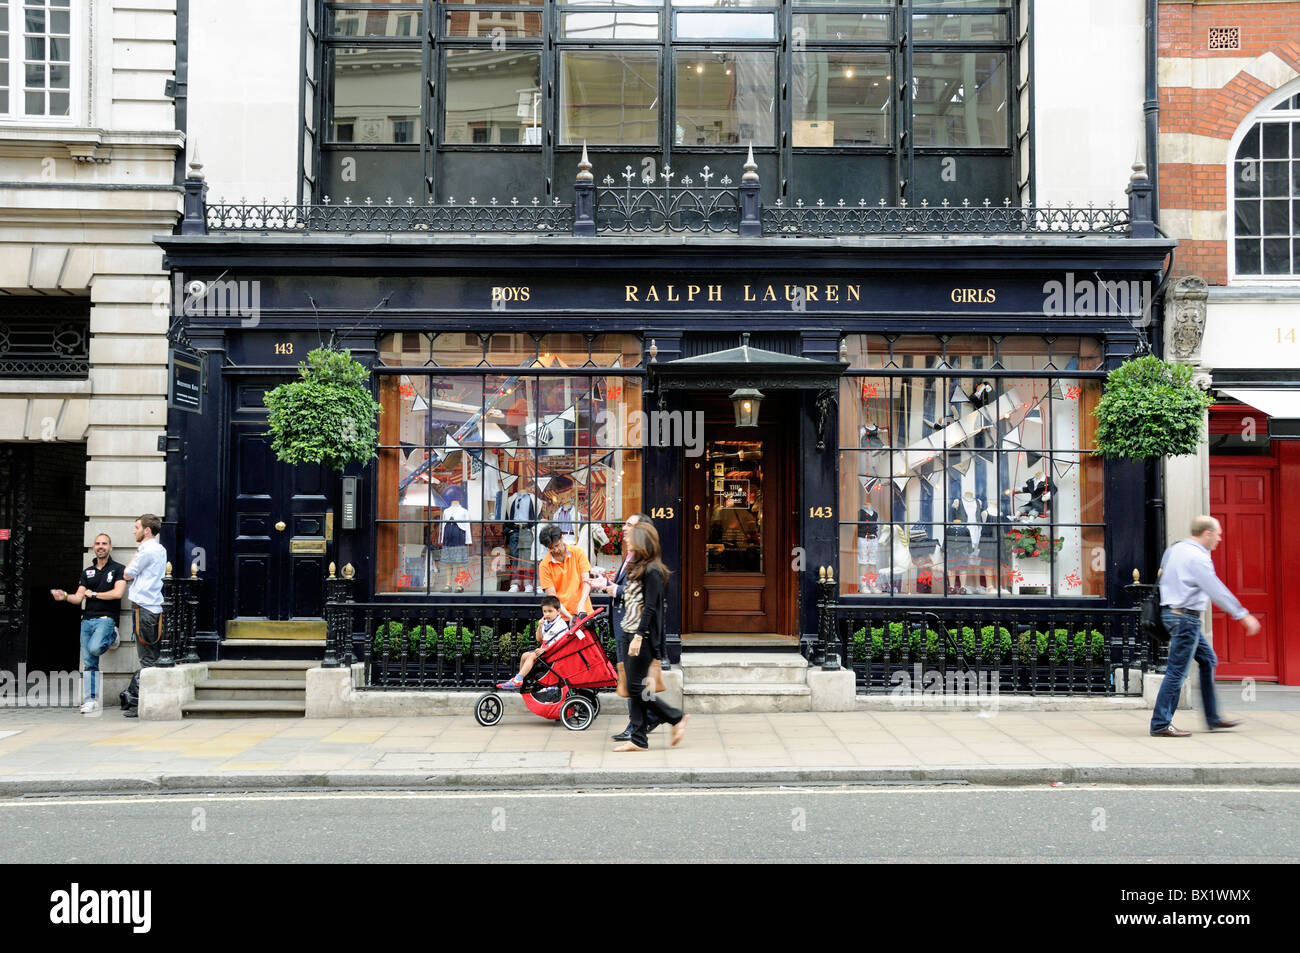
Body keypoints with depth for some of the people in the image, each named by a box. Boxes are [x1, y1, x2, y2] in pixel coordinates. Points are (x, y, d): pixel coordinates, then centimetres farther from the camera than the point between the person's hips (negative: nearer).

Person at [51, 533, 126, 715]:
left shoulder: (118, 569, 3)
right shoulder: (87, 572, 18)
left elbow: (118, 593, -11)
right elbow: (78, 598, 9)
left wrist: (94, 594, -2)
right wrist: (65, 597, -12)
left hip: (106, 619, -5)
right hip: (87, 620, 5)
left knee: (95, 648, -30)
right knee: (89, 664, 2)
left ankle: (112, 637, 4)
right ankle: (91, 701, 5)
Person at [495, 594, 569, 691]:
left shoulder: (561, 625, -13)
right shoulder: (545, 623, 14)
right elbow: (539, 639, 17)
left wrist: (544, 650, -25)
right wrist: (540, 627, 1)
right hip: (544, 649, 9)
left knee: (532, 656, -23)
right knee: (525, 655, 0)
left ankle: (517, 681, -29)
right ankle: (519, 678, 6)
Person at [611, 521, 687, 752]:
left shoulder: (652, 571, -13)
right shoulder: (637, 567, 16)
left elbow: (650, 607, -18)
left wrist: (639, 636, -22)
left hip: (643, 637, -10)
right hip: (632, 634, 10)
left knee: (636, 687, -7)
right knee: (635, 689, 7)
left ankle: (676, 718, 6)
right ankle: (638, 739, 10)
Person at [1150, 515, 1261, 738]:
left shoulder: (1175, 549, 11)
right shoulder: (1197, 558, -17)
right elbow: (1217, 591, -18)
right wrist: (1243, 615, -12)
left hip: (1172, 610, 10)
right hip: (1185, 617, -10)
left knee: (1208, 659, 17)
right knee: (1177, 671, -6)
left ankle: (1213, 718, 22)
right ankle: (1160, 725, -3)